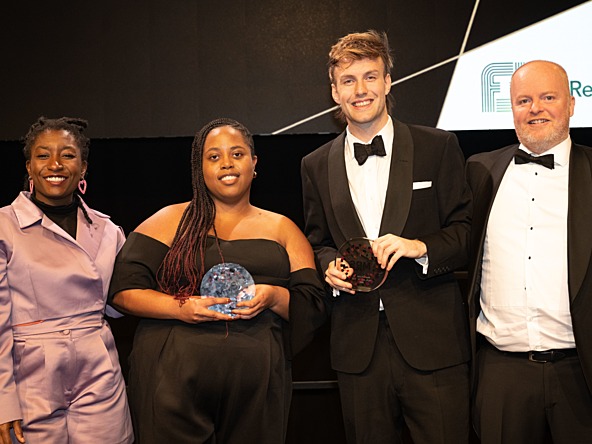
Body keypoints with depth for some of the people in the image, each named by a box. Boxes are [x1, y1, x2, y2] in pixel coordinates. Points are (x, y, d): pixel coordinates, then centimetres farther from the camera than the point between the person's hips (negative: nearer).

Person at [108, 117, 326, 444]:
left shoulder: (282, 229, 12)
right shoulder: (170, 221, 7)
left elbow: (313, 306, 8)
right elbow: (123, 290, 1)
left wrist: (275, 297, -12)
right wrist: (179, 307, -15)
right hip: (173, 381, -1)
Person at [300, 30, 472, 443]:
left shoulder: (438, 148, 1)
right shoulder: (316, 166, 10)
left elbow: (468, 230, 1)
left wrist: (421, 246, -16)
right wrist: (331, 267, -4)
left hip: (431, 340, -2)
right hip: (357, 343, 3)